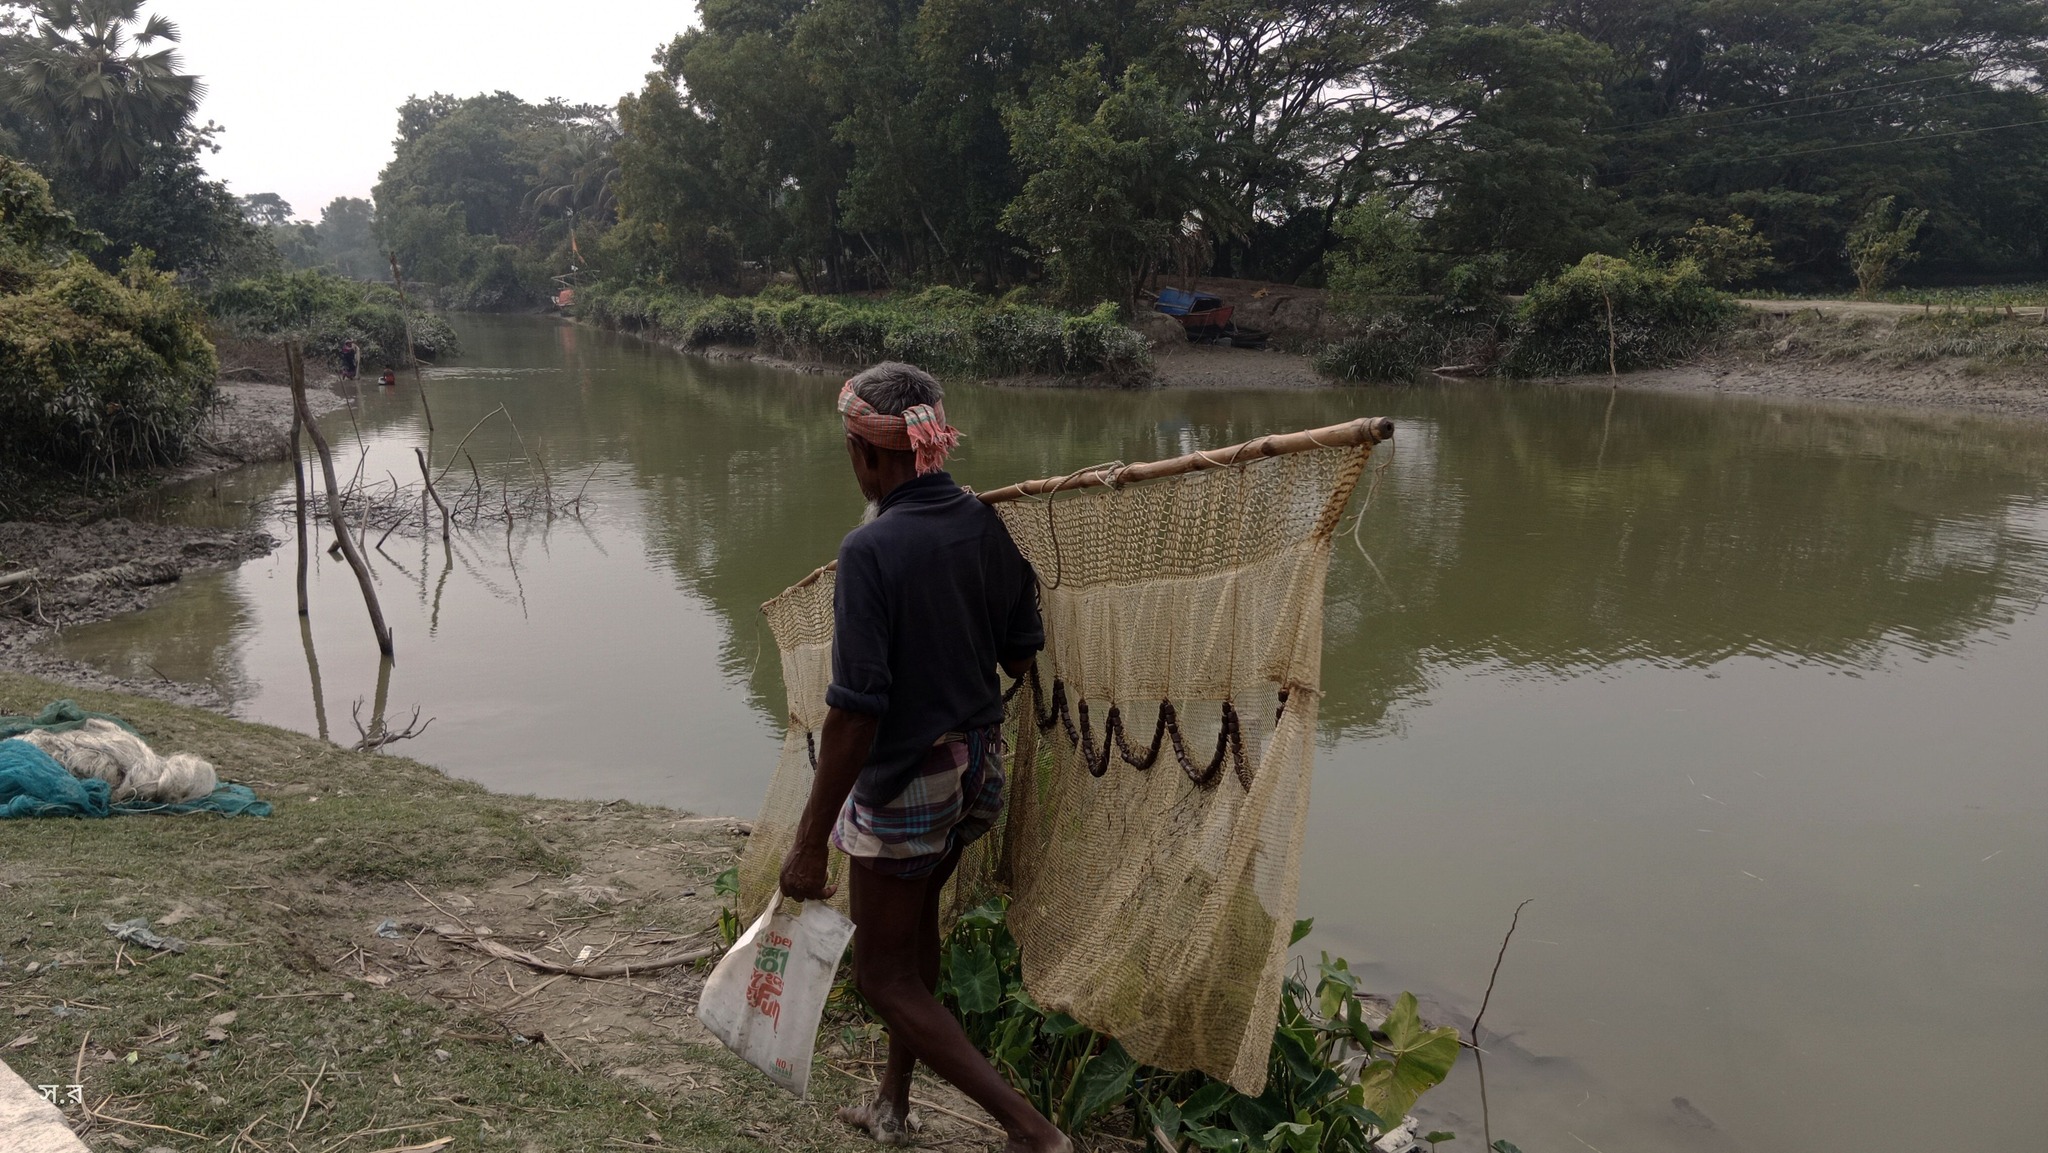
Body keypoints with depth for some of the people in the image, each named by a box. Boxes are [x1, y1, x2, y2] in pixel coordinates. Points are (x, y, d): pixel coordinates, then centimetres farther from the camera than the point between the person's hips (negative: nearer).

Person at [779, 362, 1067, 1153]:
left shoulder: (871, 549, -23)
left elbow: (854, 710, -25)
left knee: (884, 975, 10)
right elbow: (1022, 650, 5)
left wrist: (809, 843, -18)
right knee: (915, 925, 27)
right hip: (978, 764, 8)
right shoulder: (986, 524, -4)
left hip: (904, 782, -7)